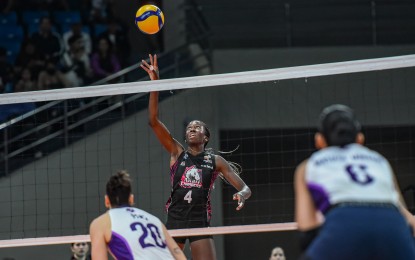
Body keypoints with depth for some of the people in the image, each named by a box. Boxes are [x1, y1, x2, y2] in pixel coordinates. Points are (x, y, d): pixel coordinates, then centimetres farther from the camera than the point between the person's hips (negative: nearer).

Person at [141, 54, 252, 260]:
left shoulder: (215, 161, 7)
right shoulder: (177, 153, 9)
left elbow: (245, 188, 4)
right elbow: (153, 121, -1)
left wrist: (242, 195, -23)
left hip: (199, 221, -1)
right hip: (174, 219, 1)